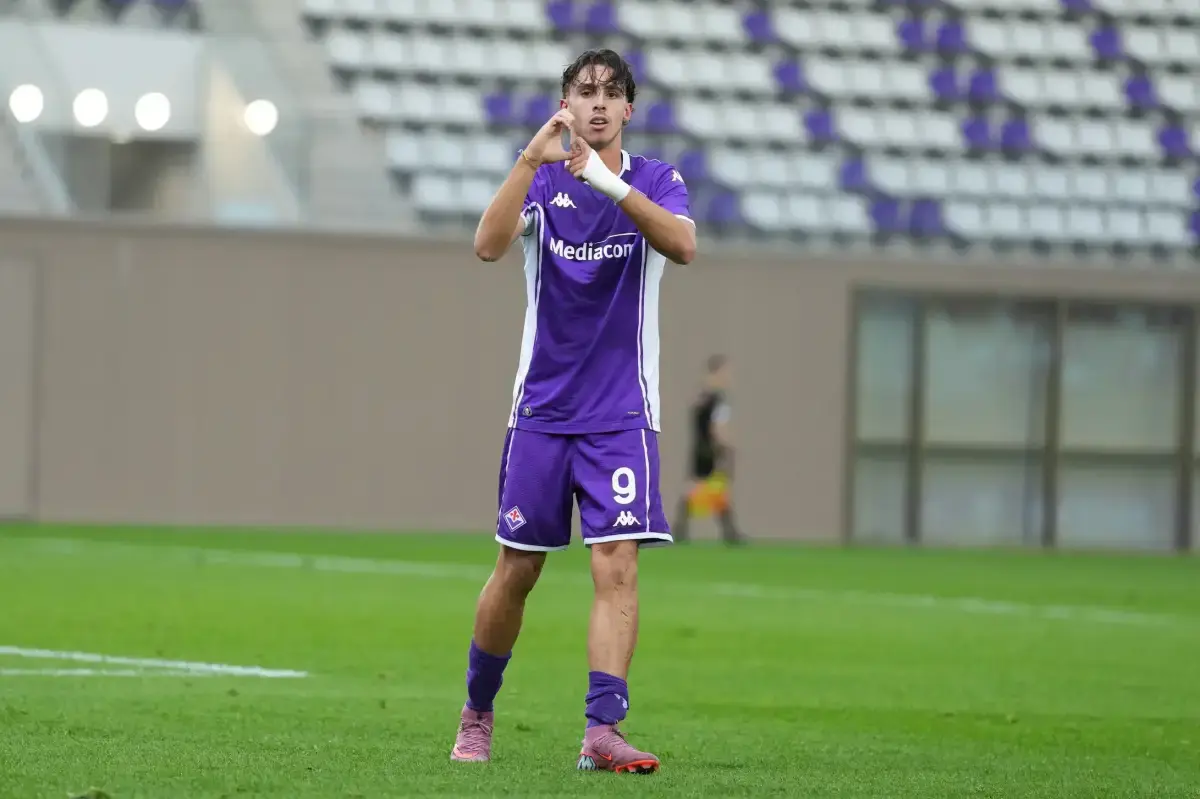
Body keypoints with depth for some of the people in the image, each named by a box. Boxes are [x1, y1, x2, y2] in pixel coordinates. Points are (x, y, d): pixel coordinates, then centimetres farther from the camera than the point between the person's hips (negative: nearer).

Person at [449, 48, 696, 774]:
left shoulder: (655, 181, 0)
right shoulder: (542, 181, 1)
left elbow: (683, 245, -21)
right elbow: (489, 245, -18)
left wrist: (610, 183, -32)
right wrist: (532, 159, -30)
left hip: (622, 415, -1)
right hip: (541, 410, 1)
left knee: (617, 565, -14)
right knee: (517, 570, 5)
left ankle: (602, 729, -18)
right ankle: (477, 714, 24)